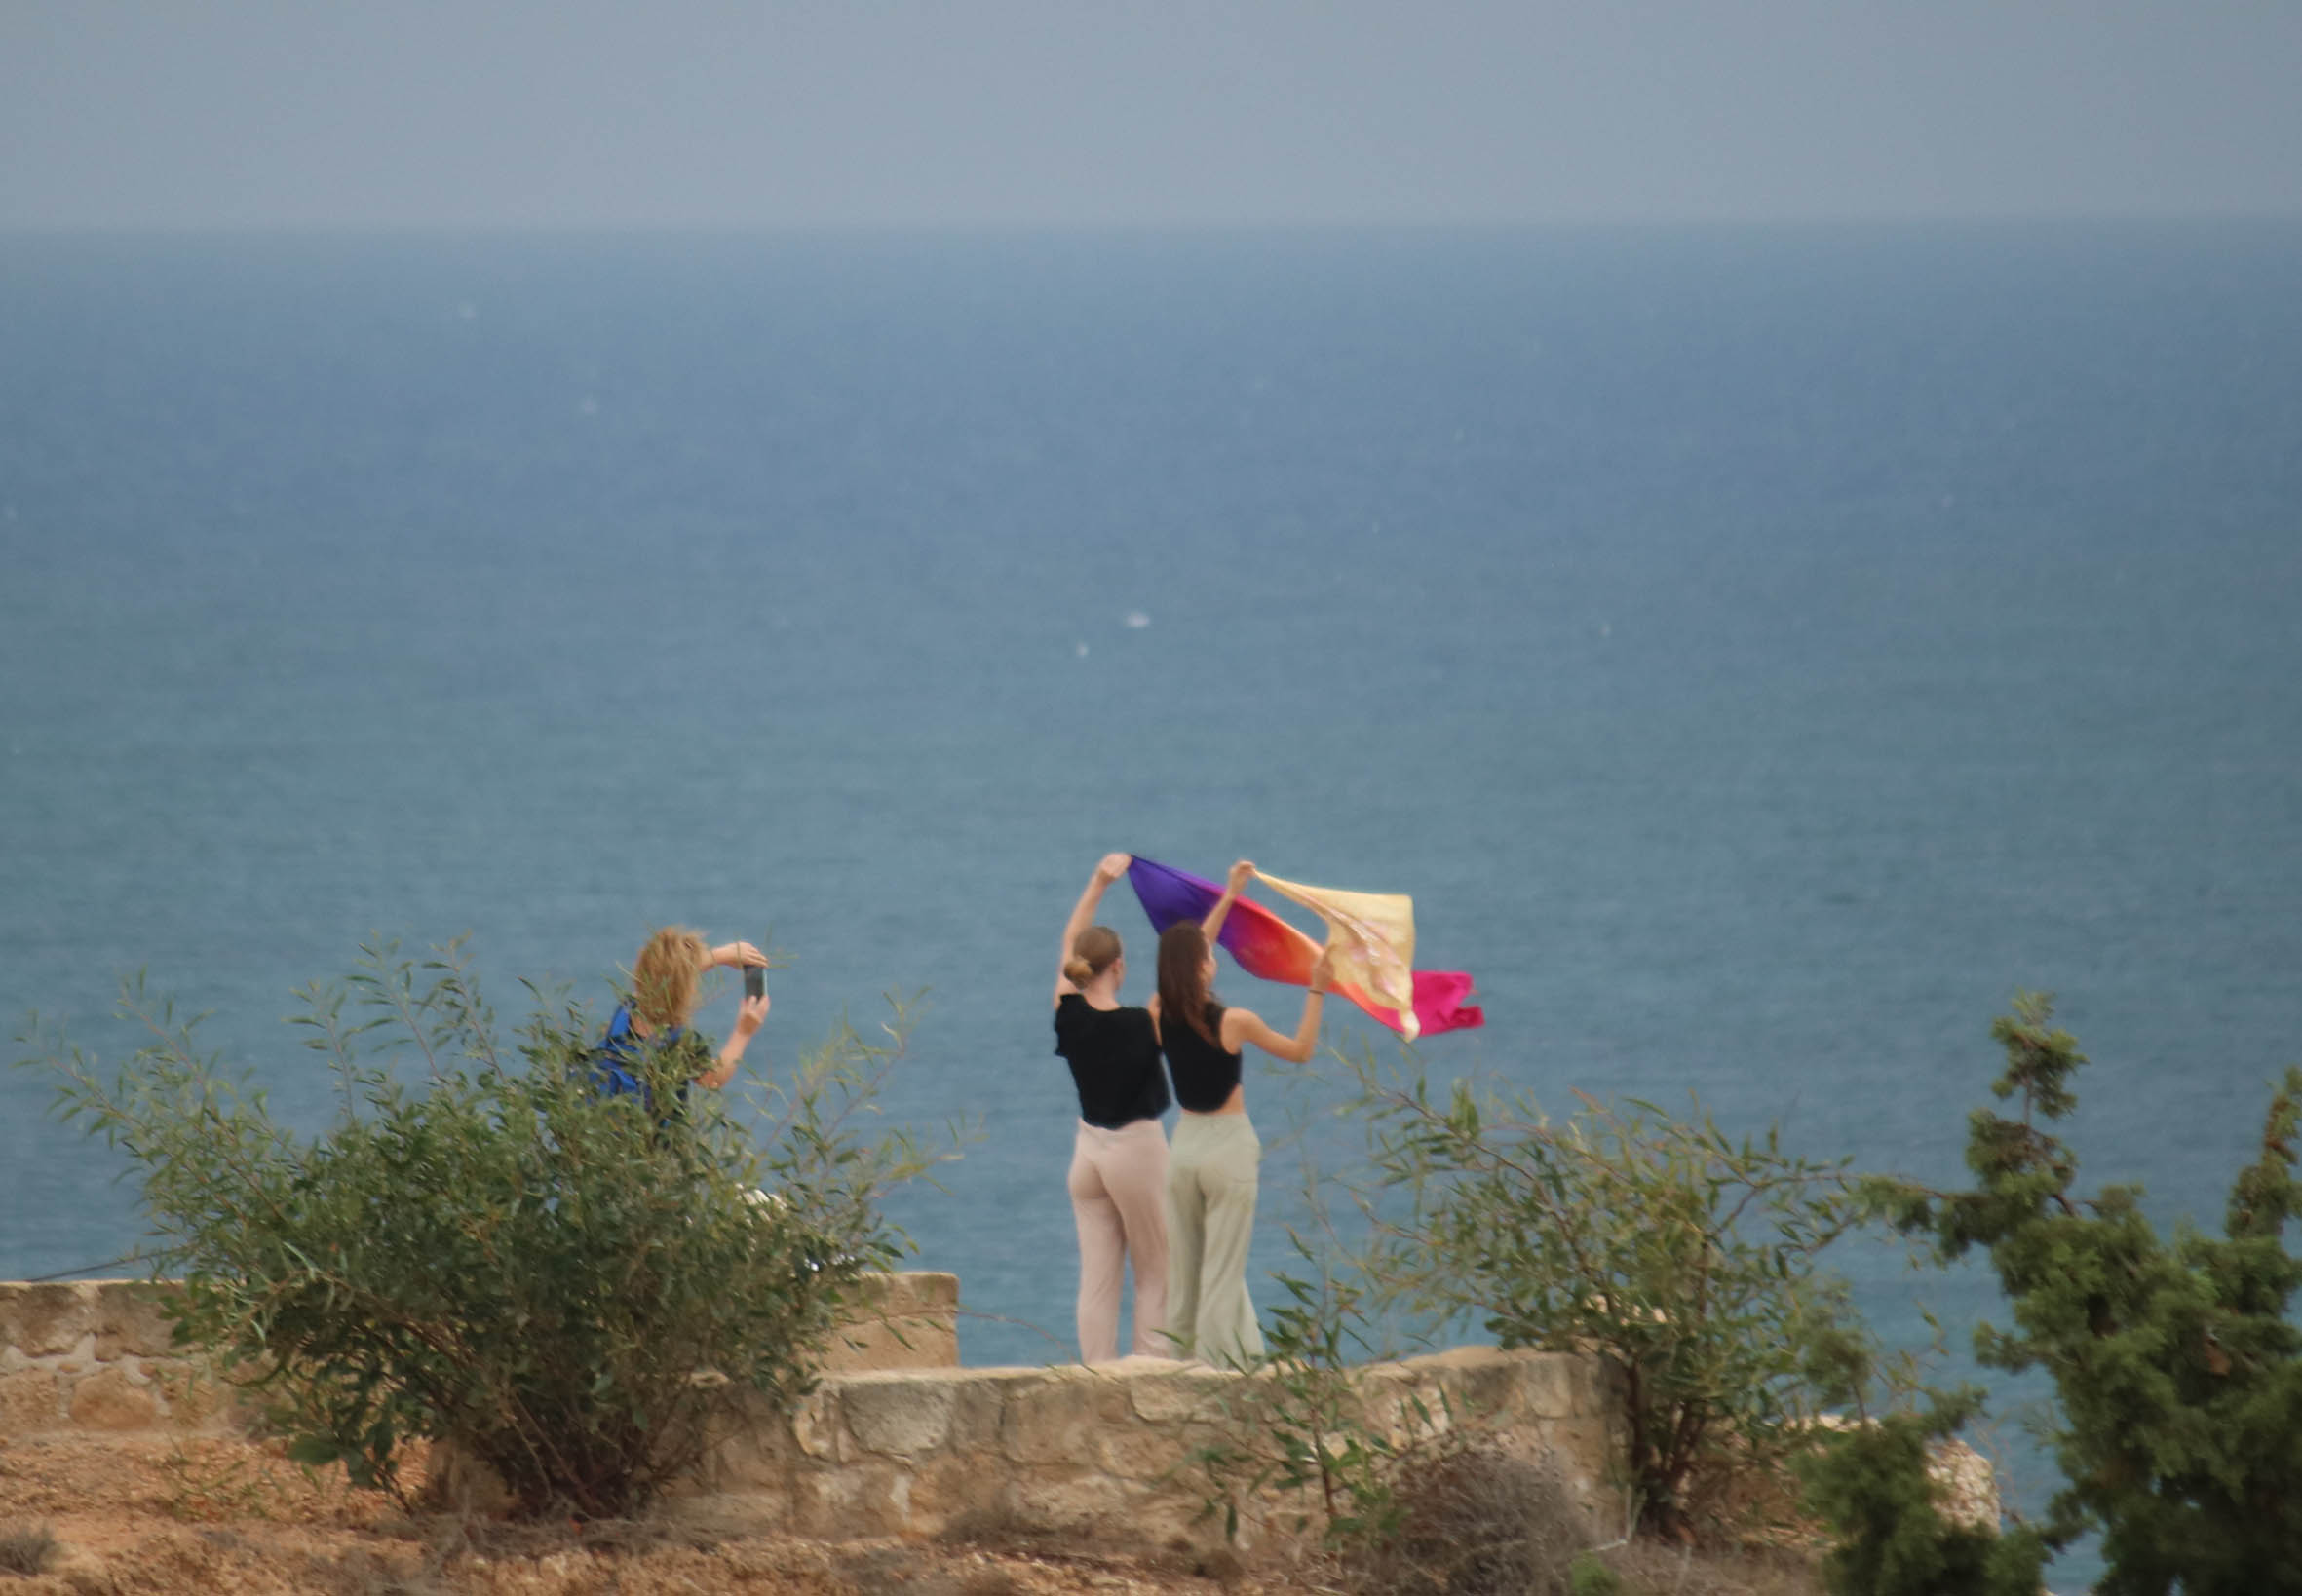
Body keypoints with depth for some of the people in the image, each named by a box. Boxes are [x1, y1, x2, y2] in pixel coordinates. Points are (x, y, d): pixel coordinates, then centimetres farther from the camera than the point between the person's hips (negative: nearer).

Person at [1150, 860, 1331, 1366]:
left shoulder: (1160, 1016, -2)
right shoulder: (1234, 1022, -16)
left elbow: (1188, 955, 16)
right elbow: (1300, 1051, -2)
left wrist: (1228, 897, 24)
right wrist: (1317, 991, 2)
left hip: (1184, 1145, 5)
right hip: (1228, 1147, -5)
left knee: (1182, 1270, 11)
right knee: (1223, 1274, -3)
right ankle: (1217, 1372, -5)